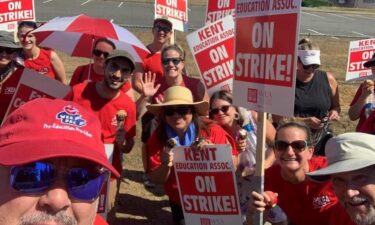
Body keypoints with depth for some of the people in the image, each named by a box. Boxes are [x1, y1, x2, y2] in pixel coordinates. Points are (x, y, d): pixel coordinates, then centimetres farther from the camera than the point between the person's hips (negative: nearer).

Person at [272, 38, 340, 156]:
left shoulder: (328, 79, 2)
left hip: (319, 139, 3)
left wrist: (334, 112, -7)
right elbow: (277, 117, -8)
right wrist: (304, 121, -20)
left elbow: (336, 107, 16)